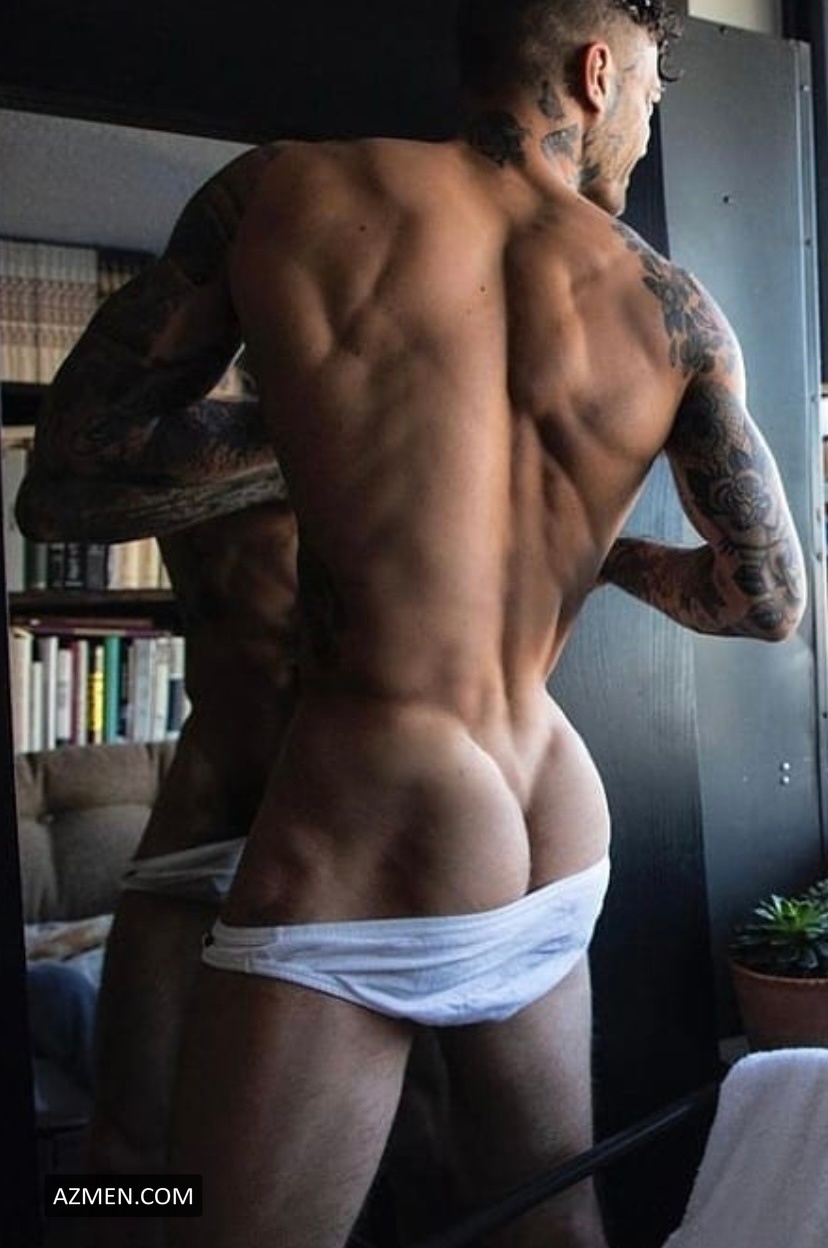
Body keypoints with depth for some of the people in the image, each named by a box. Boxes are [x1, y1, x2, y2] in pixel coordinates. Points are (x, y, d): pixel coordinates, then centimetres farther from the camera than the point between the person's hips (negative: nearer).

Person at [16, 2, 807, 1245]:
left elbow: (71, 455, 2)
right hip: (558, 859, 5)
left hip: (357, 860, -4)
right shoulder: (674, 309, 2)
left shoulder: (283, 187, -3)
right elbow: (769, 600, 1)